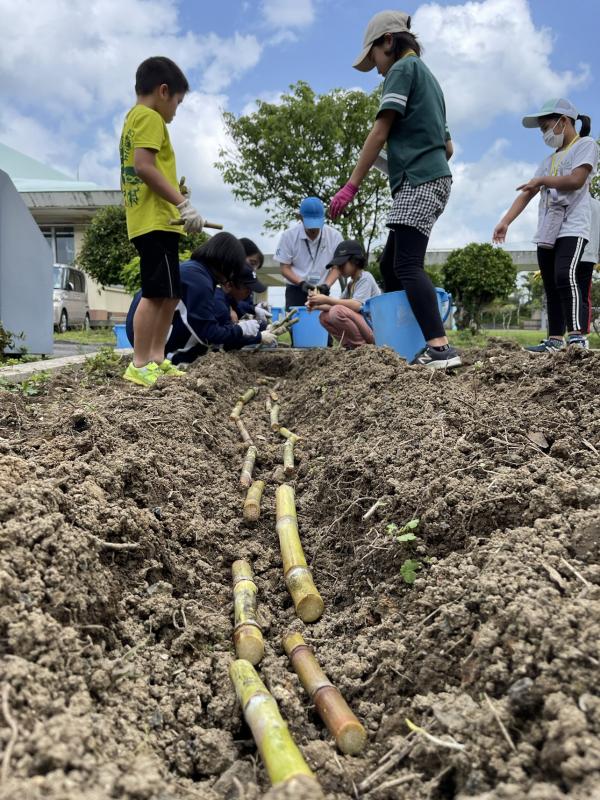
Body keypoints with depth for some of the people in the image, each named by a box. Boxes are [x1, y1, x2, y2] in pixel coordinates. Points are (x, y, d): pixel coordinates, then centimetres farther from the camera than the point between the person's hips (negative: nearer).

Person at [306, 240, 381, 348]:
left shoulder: (365, 278, -10)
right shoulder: (352, 283, 17)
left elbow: (357, 305, -25)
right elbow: (339, 304, 9)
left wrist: (327, 300, -23)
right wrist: (318, 306, -7)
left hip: (374, 330, -9)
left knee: (337, 312, -28)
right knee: (324, 316, 2)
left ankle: (362, 346, -12)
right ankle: (351, 345, 1)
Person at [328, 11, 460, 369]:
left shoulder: (403, 67, 0)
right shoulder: (428, 77, 28)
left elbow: (380, 132, -8)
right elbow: (448, 146, 26)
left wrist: (352, 186, -9)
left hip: (418, 181, -10)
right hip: (434, 179, 10)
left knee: (408, 266, -19)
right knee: (391, 265, 10)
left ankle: (440, 347, -29)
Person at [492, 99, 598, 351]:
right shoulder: (549, 160, 24)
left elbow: (576, 180, -14)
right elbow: (527, 194, 18)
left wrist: (541, 181, -2)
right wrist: (505, 222, 6)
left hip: (572, 229, -8)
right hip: (546, 234, 8)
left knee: (565, 276, -25)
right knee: (551, 288, 4)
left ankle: (578, 337, -28)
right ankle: (555, 339, 6)